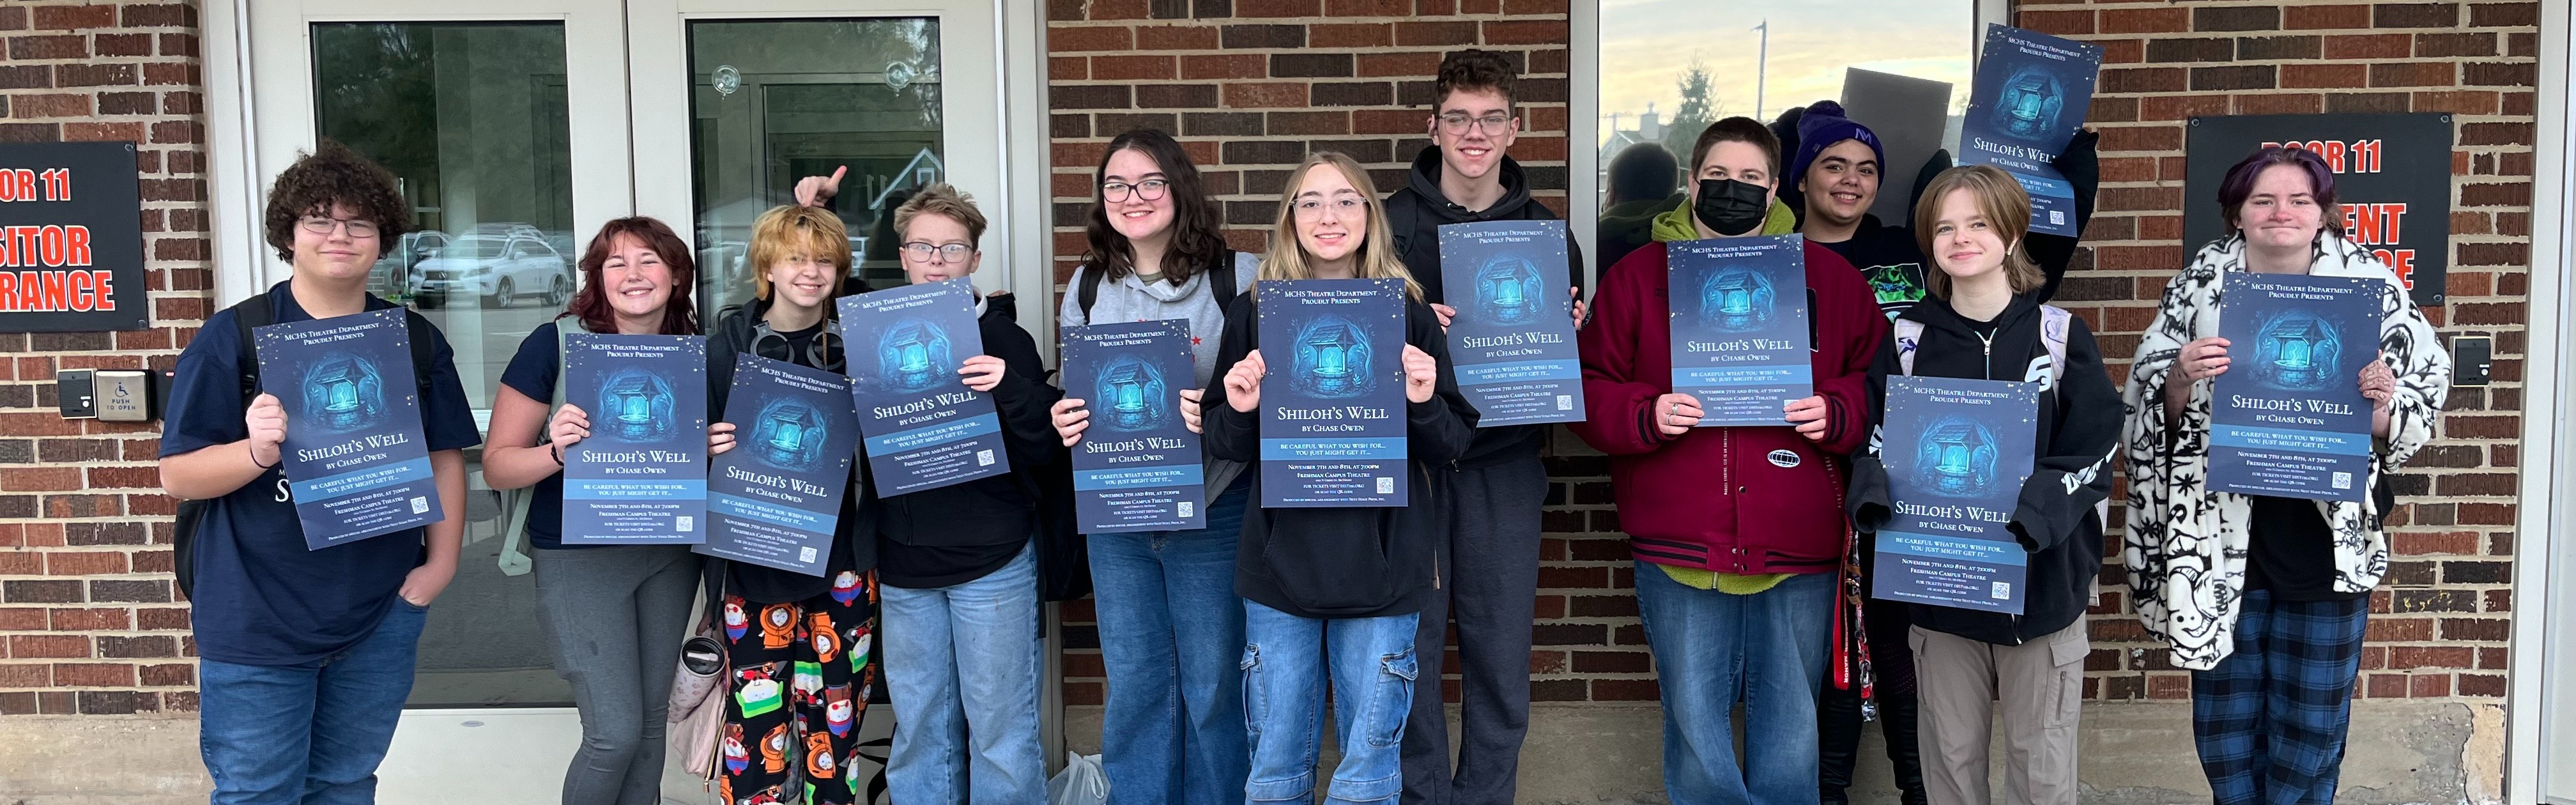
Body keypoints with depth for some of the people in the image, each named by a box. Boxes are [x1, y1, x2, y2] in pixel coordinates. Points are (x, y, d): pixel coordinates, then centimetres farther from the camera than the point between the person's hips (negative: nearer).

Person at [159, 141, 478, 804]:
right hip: (258, 620, -3)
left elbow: (446, 458, 10)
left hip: (383, 612, 3)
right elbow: (178, 476, -7)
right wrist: (258, 450, -26)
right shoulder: (233, 338, -5)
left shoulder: (416, 342, 6)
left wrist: (441, 563, -1)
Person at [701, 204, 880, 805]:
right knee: (756, 721, 0)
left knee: (835, 720, 7)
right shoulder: (728, 346, 0)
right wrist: (714, 447, -18)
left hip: (843, 560, 2)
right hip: (756, 560, -1)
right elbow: (697, 447, 3)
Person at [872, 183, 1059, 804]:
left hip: (992, 564, -3)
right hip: (903, 566, 3)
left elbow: (1048, 454, -4)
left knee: (1001, 729, 2)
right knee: (919, 729, 12)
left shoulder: (1004, 340, -3)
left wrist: (1010, 390, -24)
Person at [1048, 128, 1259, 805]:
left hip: (1212, 511, -3)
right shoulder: (1088, 286, 7)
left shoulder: (1239, 277, -7)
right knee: (1132, 686, 12)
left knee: (1212, 685, 6)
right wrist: (1063, 420, -6)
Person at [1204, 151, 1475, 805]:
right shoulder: (1254, 313, 4)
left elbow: (1452, 446, 4)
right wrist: (1239, 412, -14)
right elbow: (1226, 448, 7)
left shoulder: (1408, 312, 2)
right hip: (1281, 563, 1)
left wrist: (1424, 403, -16)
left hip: (1381, 569, -1)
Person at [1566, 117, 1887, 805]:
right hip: (1679, 551, -1)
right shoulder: (1637, 277, 4)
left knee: (1792, 735, 11)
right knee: (1695, 729, 7)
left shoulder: (1830, 277, 7)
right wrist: (1646, 416, -15)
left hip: (1798, 555, 1)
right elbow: (1591, 391, 3)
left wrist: (1836, 412, -11)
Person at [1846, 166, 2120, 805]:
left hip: (2044, 580, -1)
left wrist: (2026, 518, -23)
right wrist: (1879, 503, -21)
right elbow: (1876, 444, 1)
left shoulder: (2060, 335, -2)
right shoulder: (1908, 340, 2)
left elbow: (2091, 457, -6)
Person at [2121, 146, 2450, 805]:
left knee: (2311, 720, 10)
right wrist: (2181, 379, -20)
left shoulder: (2371, 288, -3)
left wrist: (2383, 405, -21)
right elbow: (2148, 407, 1)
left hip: (2327, 536, 0)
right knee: (2225, 714, 11)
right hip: (2223, 536, 1)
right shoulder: (2200, 287, -1)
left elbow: (2427, 391, 1)